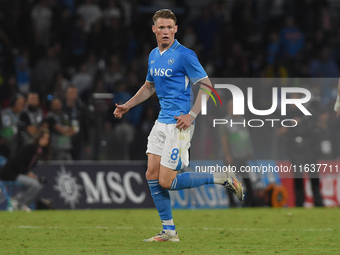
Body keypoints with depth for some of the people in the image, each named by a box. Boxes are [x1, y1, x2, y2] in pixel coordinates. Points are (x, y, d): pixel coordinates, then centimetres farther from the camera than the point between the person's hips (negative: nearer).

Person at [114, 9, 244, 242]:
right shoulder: (153, 56, 12)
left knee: (166, 181, -11)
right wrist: (127, 106, 22)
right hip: (162, 121, 8)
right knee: (152, 175, 1)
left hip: (179, 123, -8)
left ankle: (224, 179, 1)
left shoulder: (184, 55, -12)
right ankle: (169, 231, 9)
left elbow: (206, 86, -12)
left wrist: (191, 115, -20)